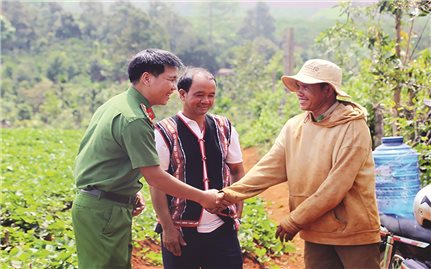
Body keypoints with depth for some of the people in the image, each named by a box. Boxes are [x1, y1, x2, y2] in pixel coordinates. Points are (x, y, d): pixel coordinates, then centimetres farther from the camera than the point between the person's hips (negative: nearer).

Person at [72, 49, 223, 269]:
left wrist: (132, 192, 13)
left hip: (93, 203, 10)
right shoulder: (134, 119, -20)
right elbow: (155, 177, -18)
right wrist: (202, 197, -11)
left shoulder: (117, 103, 11)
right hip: (103, 211, -10)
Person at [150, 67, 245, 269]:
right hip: (181, 230, -3)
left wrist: (237, 211, 4)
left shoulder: (224, 128, 6)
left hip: (222, 227, 3)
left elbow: (237, 171, 13)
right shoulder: (165, 133, -8)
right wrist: (167, 228, -9)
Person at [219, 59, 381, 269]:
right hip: (316, 234, 5)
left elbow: (335, 187, -19)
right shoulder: (294, 127, 4)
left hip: (354, 234, -5)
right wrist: (231, 193, -14)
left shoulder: (353, 128, -14)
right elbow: (269, 168, -1)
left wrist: (294, 221, -15)